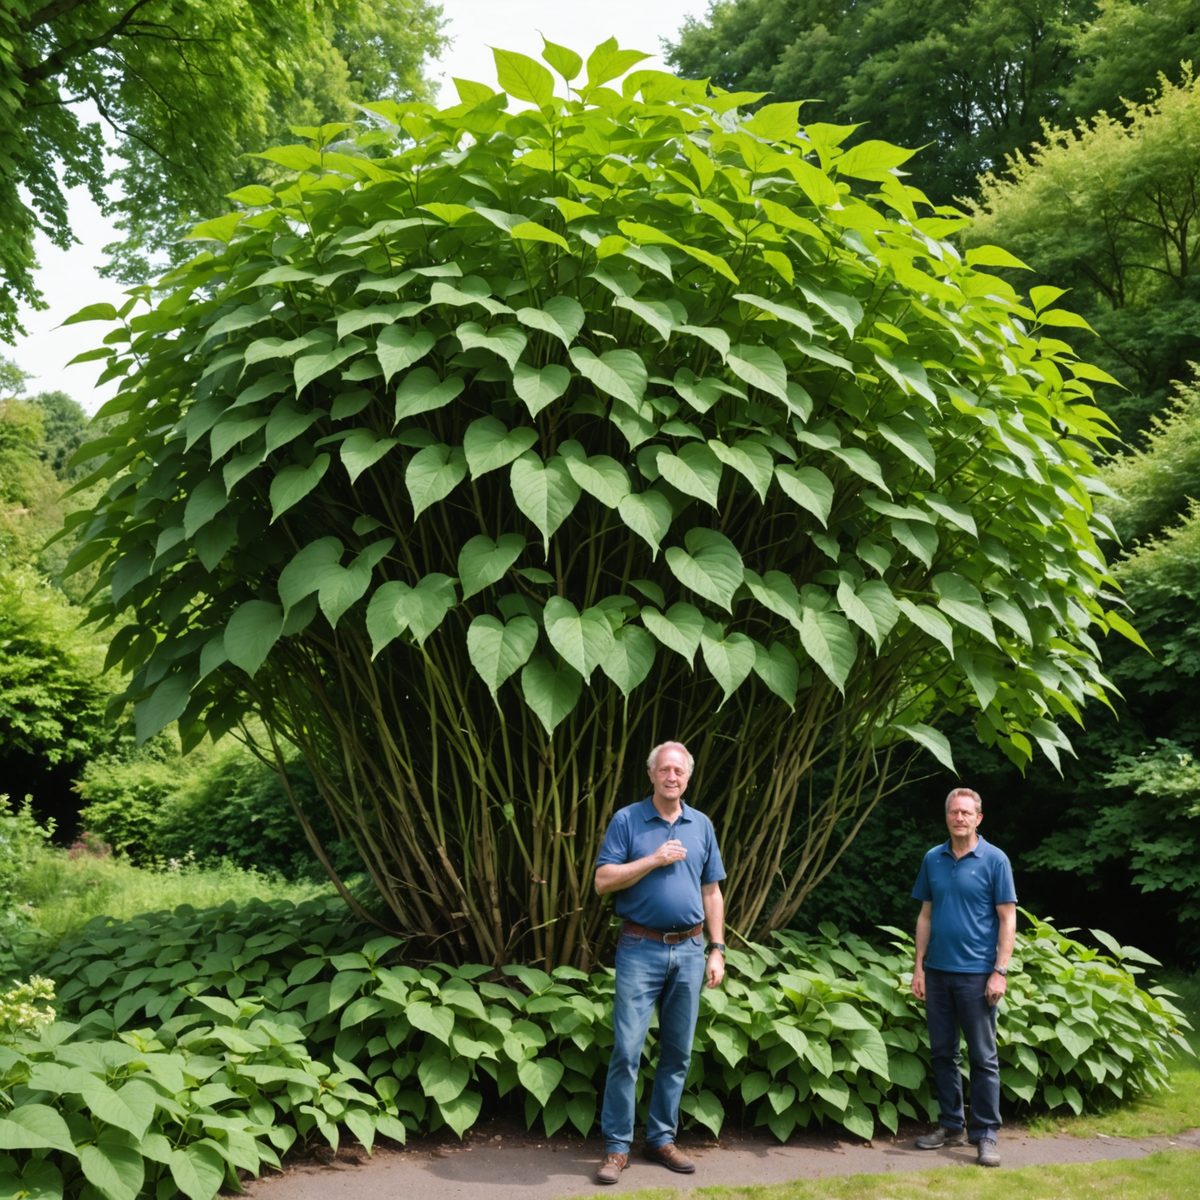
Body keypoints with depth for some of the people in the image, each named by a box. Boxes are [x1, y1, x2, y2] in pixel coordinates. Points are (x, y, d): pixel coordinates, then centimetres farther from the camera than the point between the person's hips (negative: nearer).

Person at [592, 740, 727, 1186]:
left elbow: (712, 893, 12)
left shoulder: (702, 826, 9)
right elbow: (603, 881, -8)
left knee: (678, 1052, 9)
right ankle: (617, 1146, 2)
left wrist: (716, 949, 6)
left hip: (689, 950, 4)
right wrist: (654, 860, -15)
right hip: (640, 949, -4)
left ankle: (661, 1138, 21)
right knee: (626, 1049, -6)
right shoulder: (626, 820, -1)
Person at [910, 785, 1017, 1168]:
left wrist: (1000, 972, -12)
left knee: (983, 1057, 2)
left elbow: (1007, 920, -6)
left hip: (976, 973, -4)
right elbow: (925, 916, 11)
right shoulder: (932, 859, 7)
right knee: (942, 1052, 11)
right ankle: (951, 1126, 23)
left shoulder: (994, 860, -5)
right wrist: (919, 966, 6)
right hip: (937, 972, 4)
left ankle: (985, 1134, 10)